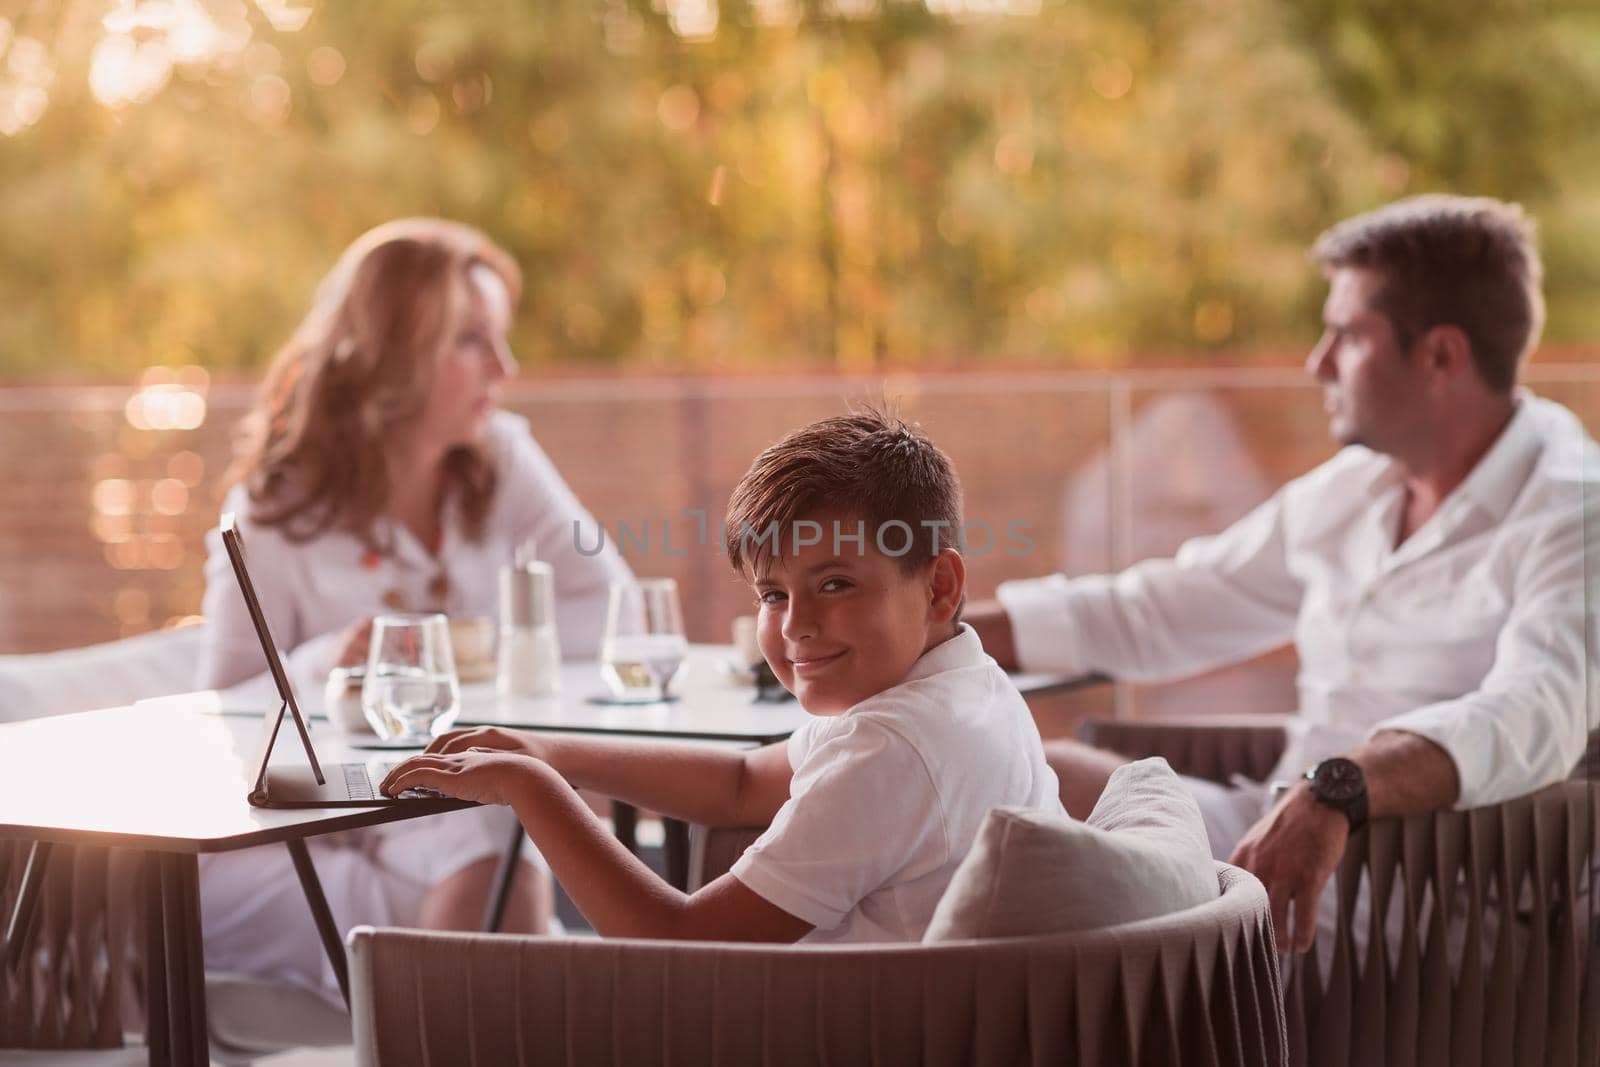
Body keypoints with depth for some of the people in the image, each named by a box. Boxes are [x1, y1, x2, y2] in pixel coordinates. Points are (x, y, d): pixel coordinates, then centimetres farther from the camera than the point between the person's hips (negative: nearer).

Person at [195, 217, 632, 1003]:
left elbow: (614, 609, 2)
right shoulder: (274, 512, -4)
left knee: (503, 864, -33)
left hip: (472, 801, 3)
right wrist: (328, 661, -22)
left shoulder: (501, 459, 6)